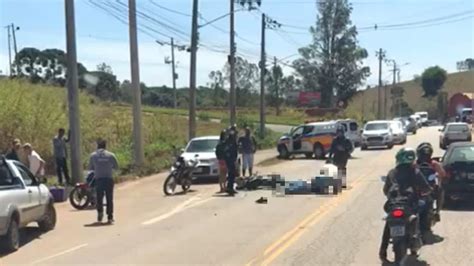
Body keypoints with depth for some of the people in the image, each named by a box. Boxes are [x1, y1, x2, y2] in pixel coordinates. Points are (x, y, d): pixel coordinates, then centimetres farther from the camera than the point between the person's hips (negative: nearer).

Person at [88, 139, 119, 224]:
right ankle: (110, 217, 5)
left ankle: (100, 212, -12)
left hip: (98, 179, 0)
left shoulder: (93, 155, 4)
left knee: (99, 198, 10)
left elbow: (90, 168, 9)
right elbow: (116, 167, 8)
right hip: (109, 179, 0)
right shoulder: (111, 155, 3)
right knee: (109, 199, 6)